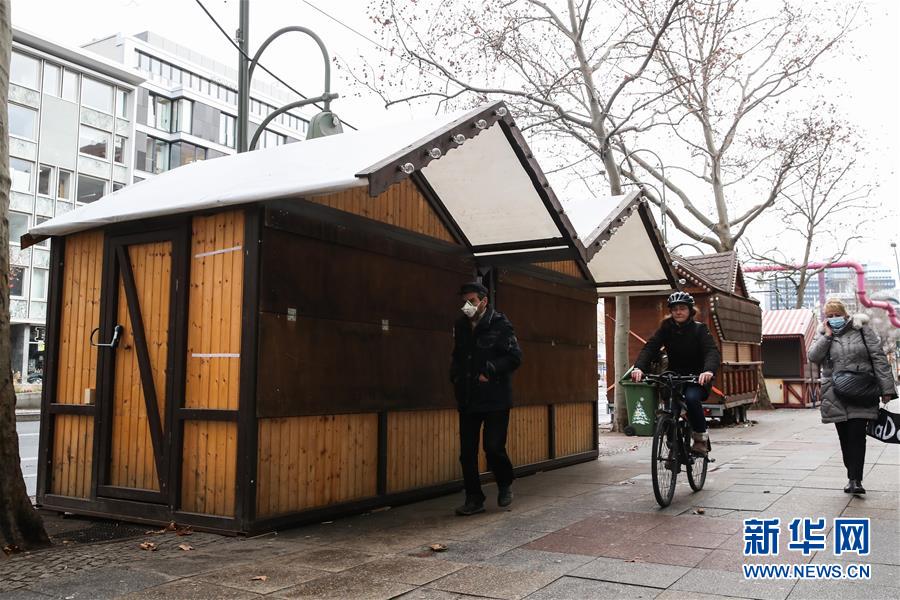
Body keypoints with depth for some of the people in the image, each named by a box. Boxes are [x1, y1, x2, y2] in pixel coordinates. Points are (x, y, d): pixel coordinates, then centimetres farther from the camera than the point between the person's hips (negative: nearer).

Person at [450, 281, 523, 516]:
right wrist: (456, 378, 7)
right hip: (468, 399, 5)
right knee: (467, 452, 5)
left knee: (494, 448, -6)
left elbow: (515, 357, -9)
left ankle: (505, 484, 23)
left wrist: (489, 372, -14)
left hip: (495, 399, -5)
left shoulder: (500, 325, -6)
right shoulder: (461, 326, 10)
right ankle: (474, 499, 17)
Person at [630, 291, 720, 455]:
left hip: (697, 379, -3)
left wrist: (709, 370, -46)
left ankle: (701, 437, -9)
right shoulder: (666, 328, -1)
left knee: (692, 398, -32)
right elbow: (650, 347, -14)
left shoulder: (699, 329, -8)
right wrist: (639, 367, -35)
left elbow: (712, 351, -23)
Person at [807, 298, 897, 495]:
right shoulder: (822, 334, 10)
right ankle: (852, 476, 18)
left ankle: (855, 479, -5)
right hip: (836, 396, 3)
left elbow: (879, 358, 1)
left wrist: (886, 388, -4)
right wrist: (827, 336, -9)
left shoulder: (861, 329, 3)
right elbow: (813, 356, -5)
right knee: (844, 438, 8)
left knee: (857, 436, -8)